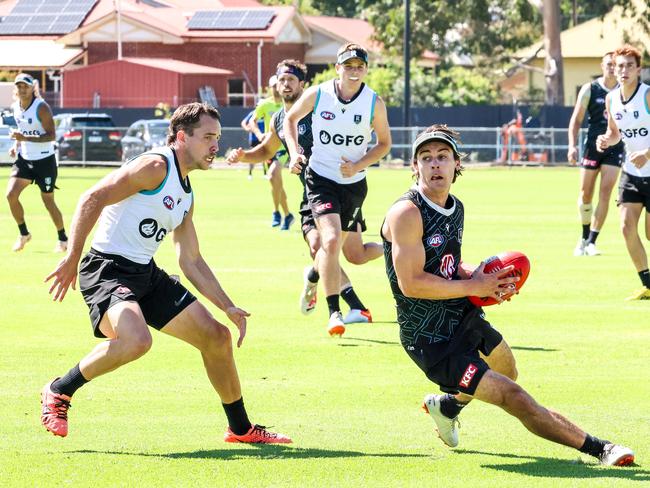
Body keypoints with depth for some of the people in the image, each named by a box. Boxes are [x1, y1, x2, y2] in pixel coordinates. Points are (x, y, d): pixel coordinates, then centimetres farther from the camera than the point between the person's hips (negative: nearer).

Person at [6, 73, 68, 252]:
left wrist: (26, 138, -31)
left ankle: (62, 238, 22)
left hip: (44, 160, -6)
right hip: (24, 159, 6)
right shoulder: (16, 107, 3)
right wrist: (17, 145, 1)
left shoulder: (41, 108, -18)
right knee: (11, 195, -10)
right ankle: (24, 234, 9)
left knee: (48, 202, 2)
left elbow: (51, 136, -21)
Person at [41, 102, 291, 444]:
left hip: (148, 275, 10)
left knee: (217, 336, 8)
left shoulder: (186, 197, 17)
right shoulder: (155, 166, -11)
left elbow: (192, 262, 23)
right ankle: (59, 391, -13)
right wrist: (72, 258, -24)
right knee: (137, 339, -35)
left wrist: (228, 307, 17)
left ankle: (241, 428, 25)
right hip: (108, 270, -10)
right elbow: (92, 200, -18)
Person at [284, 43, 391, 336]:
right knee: (331, 240, -22)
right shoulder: (317, 94, -9)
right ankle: (334, 312, -21)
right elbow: (291, 119, 10)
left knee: (335, 245, 16)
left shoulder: (374, 103, -8)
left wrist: (358, 165, -11)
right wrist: (294, 153, -4)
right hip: (320, 178, -3)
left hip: (354, 183, 3)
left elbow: (384, 143, 5)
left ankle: (315, 274, 52)